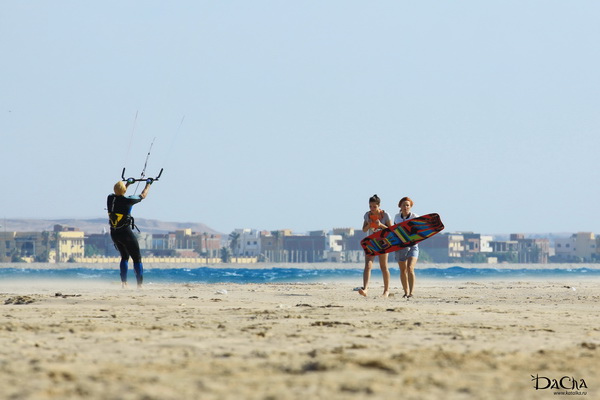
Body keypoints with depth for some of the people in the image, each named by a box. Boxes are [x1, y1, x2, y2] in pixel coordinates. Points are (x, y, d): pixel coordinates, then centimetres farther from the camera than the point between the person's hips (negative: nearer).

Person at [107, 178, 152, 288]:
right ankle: (140, 285, -1)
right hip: (125, 233, -6)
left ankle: (123, 283, 13)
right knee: (137, 259, 3)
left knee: (124, 257, 21)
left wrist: (128, 183, 37)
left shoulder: (110, 198, -1)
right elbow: (143, 196, 2)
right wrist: (148, 184, 20)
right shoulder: (127, 200, -15)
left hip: (113, 233, 6)